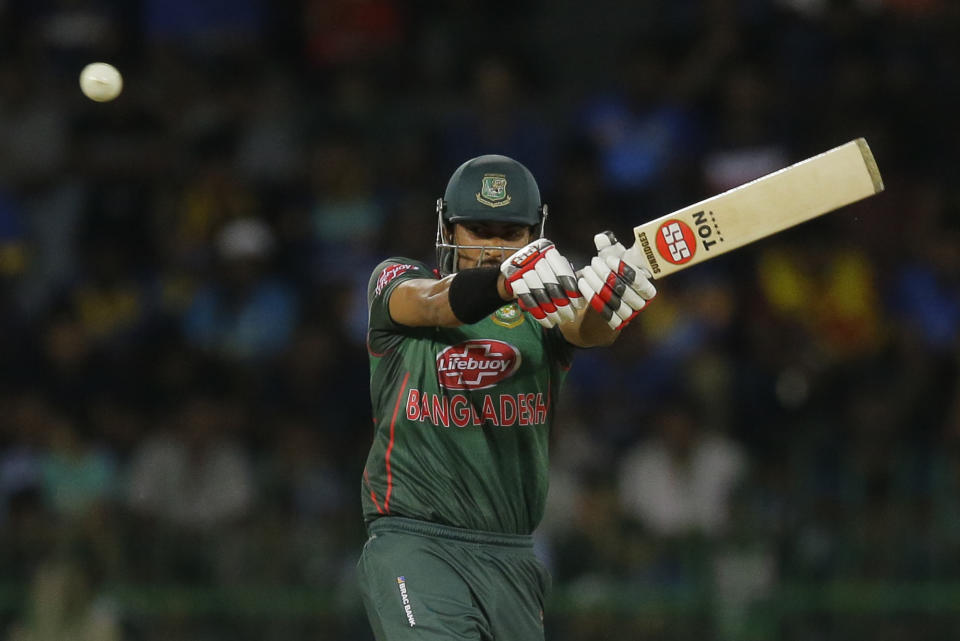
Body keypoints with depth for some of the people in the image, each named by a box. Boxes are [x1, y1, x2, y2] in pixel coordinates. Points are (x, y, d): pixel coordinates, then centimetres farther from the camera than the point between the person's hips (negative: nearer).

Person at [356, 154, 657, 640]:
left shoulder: (544, 310, 8)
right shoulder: (395, 282, 6)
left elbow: (587, 329, -15)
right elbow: (435, 304, -18)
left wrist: (603, 306, -42)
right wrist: (505, 283, -41)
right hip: (411, 543, -3)